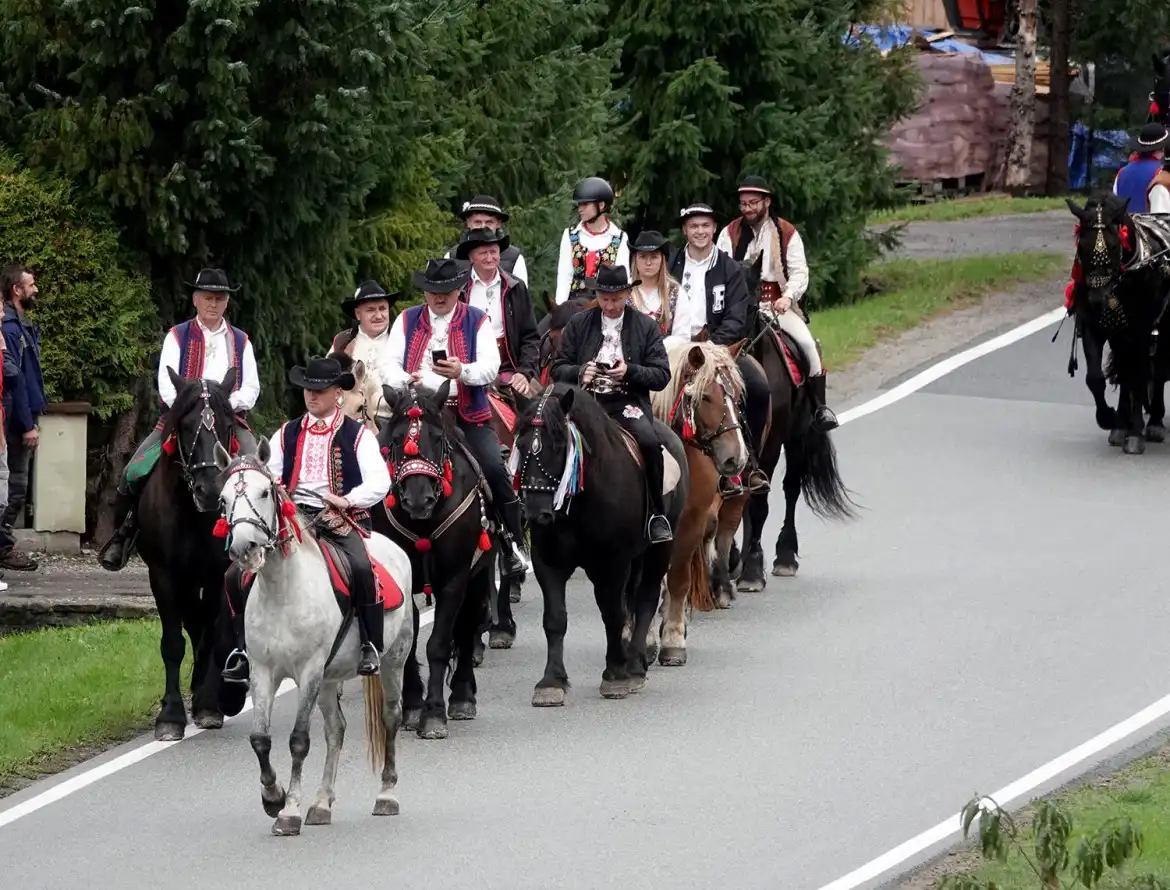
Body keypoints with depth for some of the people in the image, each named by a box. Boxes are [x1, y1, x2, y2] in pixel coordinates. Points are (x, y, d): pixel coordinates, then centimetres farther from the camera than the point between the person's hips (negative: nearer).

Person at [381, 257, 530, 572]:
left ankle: (515, 543, -9)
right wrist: (406, 380, -18)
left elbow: (490, 366, -5)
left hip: (468, 415, -1)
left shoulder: (478, 321, 8)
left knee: (494, 468, -21)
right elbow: (390, 367, 6)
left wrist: (463, 371, -26)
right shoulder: (407, 321, 13)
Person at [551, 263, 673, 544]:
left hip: (627, 404, -1)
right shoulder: (579, 324, 12)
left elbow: (662, 375, 4)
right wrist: (580, 372, -11)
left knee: (649, 441, -30)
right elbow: (558, 369, 12)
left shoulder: (646, 326, 9)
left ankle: (656, 516, -13)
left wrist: (630, 371, -14)